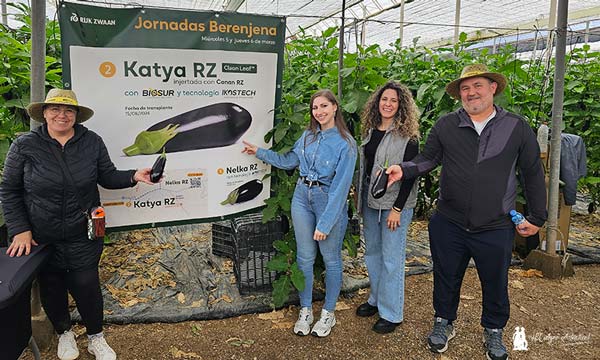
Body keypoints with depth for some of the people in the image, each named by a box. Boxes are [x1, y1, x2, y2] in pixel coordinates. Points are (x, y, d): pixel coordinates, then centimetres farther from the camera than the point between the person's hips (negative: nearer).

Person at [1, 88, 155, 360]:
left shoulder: (92, 142, -4)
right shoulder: (25, 145, -7)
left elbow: (108, 177, 3)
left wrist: (134, 176, -16)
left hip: (83, 235, 0)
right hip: (41, 237, 0)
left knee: (86, 285, 3)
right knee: (51, 287, 14)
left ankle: (95, 337, 28)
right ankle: (64, 332, 41)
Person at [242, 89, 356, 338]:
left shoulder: (345, 143, -15)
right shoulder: (308, 135, 2)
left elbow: (340, 186, -18)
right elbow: (289, 160, 14)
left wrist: (325, 223, -20)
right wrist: (259, 152, 11)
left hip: (330, 201, -4)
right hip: (302, 197, 5)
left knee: (331, 259, 10)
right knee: (304, 257, 12)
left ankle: (328, 313, 28)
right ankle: (305, 310, 29)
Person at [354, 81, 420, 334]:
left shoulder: (407, 136, -11)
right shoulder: (370, 131, 9)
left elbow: (410, 174, -14)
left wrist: (397, 209, -18)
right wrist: (361, 200, 13)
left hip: (395, 202, -7)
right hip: (370, 200, 7)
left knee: (391, 258, 0)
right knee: (372, 253, 16)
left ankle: (391, 313, 15)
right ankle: (376, 299, 34)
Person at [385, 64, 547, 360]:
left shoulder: (517, 127, -3)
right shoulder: (445, 125, -3)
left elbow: (533, 174, 4)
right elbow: (428, 159, 5)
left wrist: (536, 217, 7)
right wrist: (404, 169, -16)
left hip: (496, 229, 0)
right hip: (448, 224, 0)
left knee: (495, 284, 17)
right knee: (446, 278, 16)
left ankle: (493, 331, 44)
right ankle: (443, 323, 41)